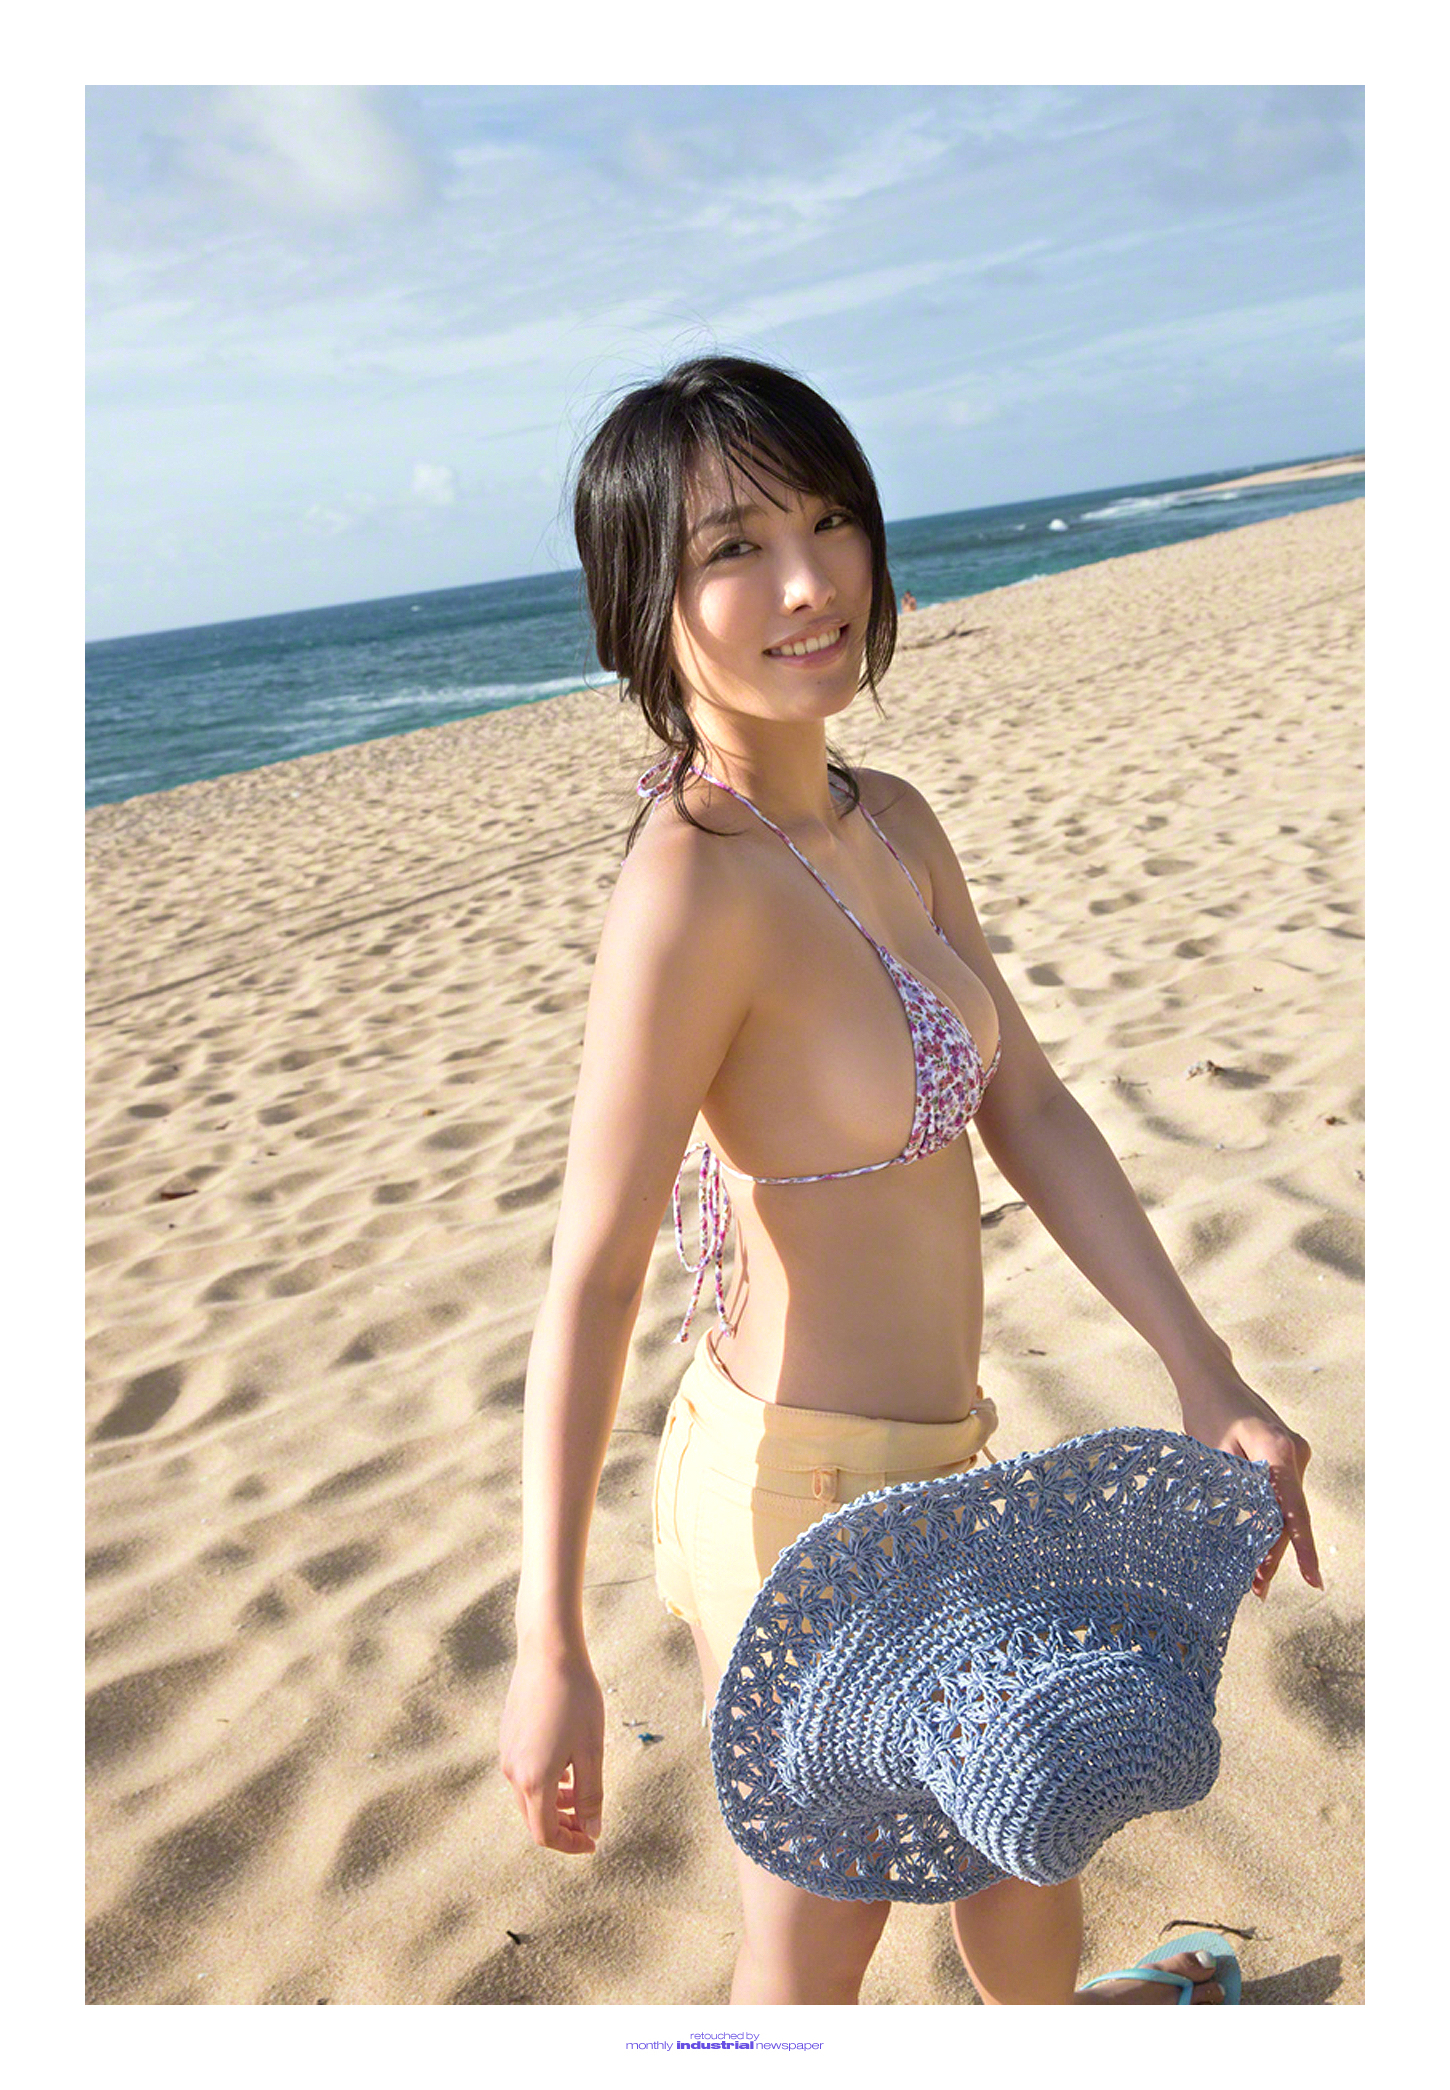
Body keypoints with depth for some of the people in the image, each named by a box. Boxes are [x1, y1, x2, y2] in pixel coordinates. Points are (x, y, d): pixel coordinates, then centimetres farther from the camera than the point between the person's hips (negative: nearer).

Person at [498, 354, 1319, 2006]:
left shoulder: (890, 826, 1)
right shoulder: (693, 888, -25)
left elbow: (1029, 1107, 2)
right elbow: (591, 1276, -24)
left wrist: (1207, 1379, 0)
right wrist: (549, 1647, -20)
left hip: (927, 1466, 9)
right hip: (806, 1496, -9)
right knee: (818, 1941, 17)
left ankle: (1043, 2028, 65)